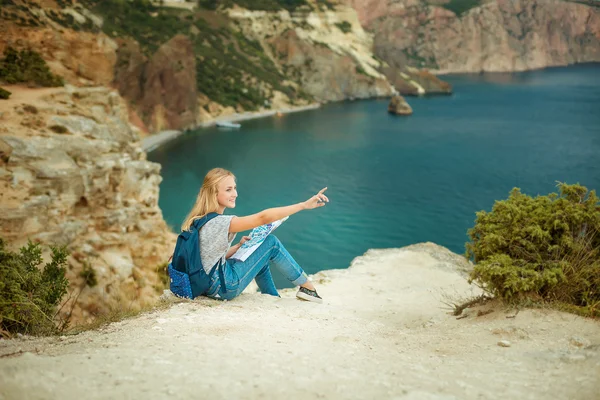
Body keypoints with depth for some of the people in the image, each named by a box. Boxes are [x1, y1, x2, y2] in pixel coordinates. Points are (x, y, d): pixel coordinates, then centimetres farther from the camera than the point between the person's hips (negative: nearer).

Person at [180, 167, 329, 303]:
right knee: (271, 243, -3)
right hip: (222, 287, -9)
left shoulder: (201, 220, 5)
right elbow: (263, 217, -30)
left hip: (207, 284, 9)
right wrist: (305, 205, -31)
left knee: (262, 258, 24)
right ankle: (308, 288, 11)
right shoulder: (218, 223, -23)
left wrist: (239, 246, 5)